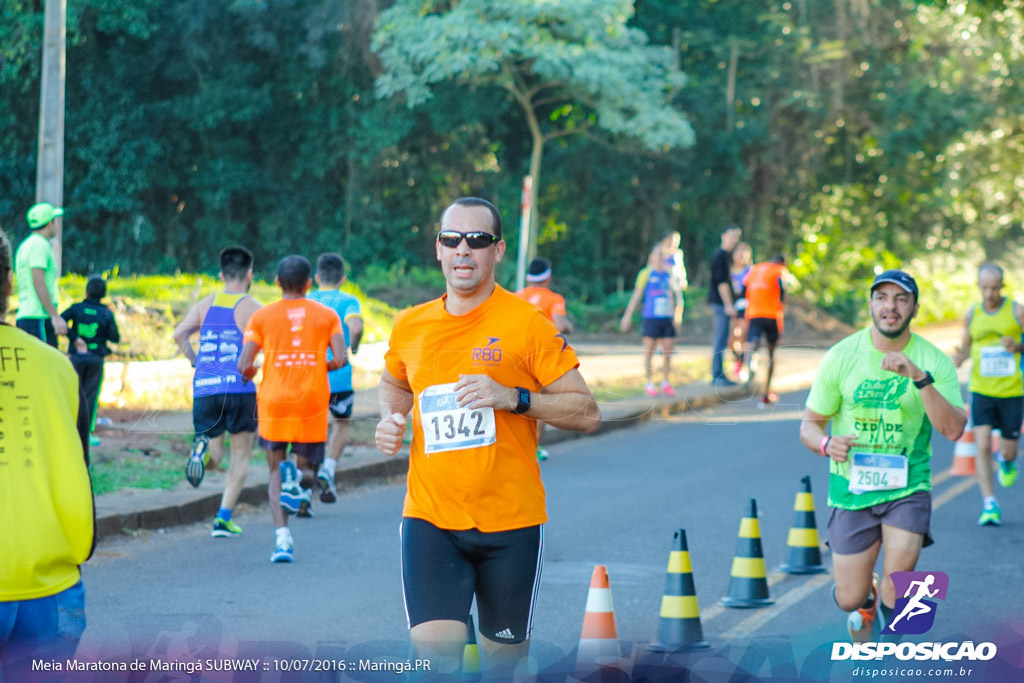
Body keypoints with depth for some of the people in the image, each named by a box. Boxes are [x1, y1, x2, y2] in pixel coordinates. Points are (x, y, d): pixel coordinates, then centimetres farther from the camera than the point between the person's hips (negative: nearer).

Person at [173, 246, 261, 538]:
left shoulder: (205, 305, 13)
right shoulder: (252, 308, 0)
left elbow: (179, 334, 0)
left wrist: (195, 362, 13)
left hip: (205, 389, 3)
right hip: (240, 388, -3)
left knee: (214, 460, 11)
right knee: (241, 455, 11)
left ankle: (203, 447, -26)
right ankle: (224, 518, 2)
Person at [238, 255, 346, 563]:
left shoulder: (262, 316, 4)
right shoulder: (327, 315, 6)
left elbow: (244, 365, -5)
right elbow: (340, 359, -5)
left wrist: (249, 373, 18)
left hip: (274, 401, 0)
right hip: (313, 400, 0)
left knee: (275, 471, 11)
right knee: (308, 465, 19)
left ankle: (282, 536, -7)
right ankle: (299, 479, -18)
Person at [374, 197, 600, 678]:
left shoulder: (527, 324, -6)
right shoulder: (409, 327, 6)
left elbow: (586, 412, -7)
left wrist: (512, 398, -20)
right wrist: (391, 419, 6)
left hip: (511, 523, -2)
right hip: (429, 520, 2)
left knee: (504, 655, 12)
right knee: (435, 654, -14)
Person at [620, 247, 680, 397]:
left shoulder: (668, 275, 12)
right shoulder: (646, 274, 0)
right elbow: (636, 295, 0)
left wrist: (674, 317, 21)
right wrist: (628, 316, -4)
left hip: (667, 319, 4)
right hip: (651, 318, -4)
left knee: (668, 352, 4)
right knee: (649, 351, 0)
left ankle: (666, 383, 14)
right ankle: (648, 383, 7)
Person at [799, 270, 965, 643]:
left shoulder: (934, 361, -6)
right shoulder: (841, 357, -5)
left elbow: (953, 430, -17)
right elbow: (809, 424, 2)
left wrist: (920, 378, -29)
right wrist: (826, 444, -21)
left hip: (907, 486, -1)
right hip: (851, 485, 1)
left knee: (899, 573, -22)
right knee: (849, 600, 3)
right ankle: (865, 597, 41)